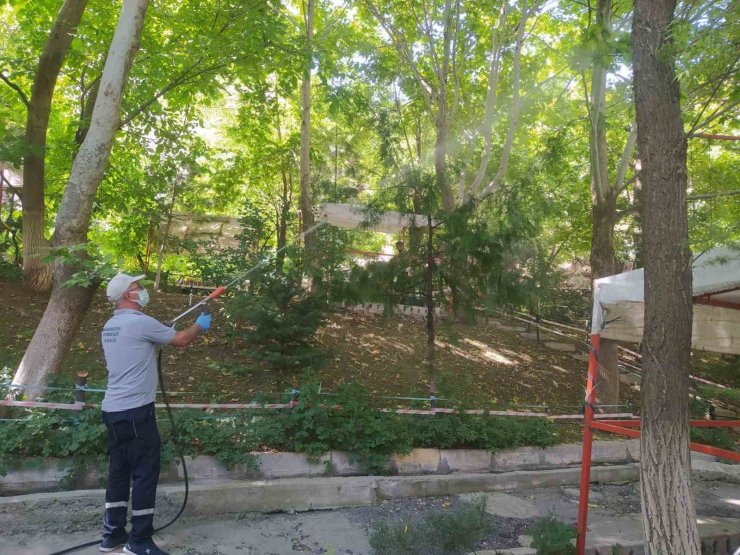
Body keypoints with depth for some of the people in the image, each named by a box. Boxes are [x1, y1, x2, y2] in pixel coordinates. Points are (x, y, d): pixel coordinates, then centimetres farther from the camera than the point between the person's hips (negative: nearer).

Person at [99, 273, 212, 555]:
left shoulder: (110, 327, 12)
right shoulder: (141, 323, -15)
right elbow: (181, 340, -6)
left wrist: (159, 336, 29)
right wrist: (200, 325, 14)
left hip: (113, 409, 9)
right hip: (135, 411, -9)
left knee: (119, 471, 16)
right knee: (145, 472, -1)